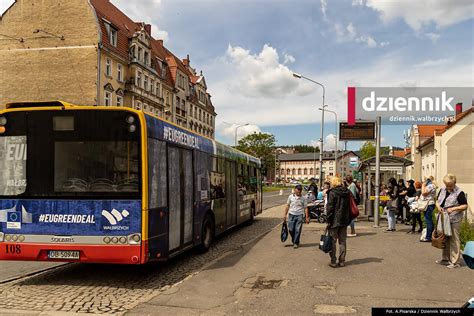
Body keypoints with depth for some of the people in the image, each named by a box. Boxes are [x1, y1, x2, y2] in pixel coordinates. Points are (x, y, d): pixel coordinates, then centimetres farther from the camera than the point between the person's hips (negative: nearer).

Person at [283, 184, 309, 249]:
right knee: (291, 229, 3)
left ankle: (296, 243, 9)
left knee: (298, 230, -3)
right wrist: (285, 215, 8)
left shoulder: (303, 198, -2)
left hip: (299, 215, -1)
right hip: (291, 214, 2)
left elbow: (306, 208, 1)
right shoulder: (291, 197, 2)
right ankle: (293, 240, 28)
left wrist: (307, 217, -4)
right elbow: (287, 206, 9)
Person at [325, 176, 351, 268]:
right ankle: (342, 261, 17)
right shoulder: (347, 192, 5)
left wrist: (328, 220, -9)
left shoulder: (332, 192, -12)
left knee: (332, 241, 3)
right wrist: (349, 219, 14)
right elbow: (350, 206, 10)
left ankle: (333, 261, 5)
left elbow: (330, 207, -14)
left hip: (335, 220, -5)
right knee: (342, 241, 13)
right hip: (344, 220, 6)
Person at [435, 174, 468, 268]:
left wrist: (453, 208, -22)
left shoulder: (459, 192, -11)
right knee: (445, 239, 15)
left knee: (454, 240, -2)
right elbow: (437, 201, 16)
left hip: (454, 220, -6)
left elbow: (465, 206, -10)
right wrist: (438, 206, -5)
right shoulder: (442, 190, 8)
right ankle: (446, 259, 27)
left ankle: (455, 262, 5)